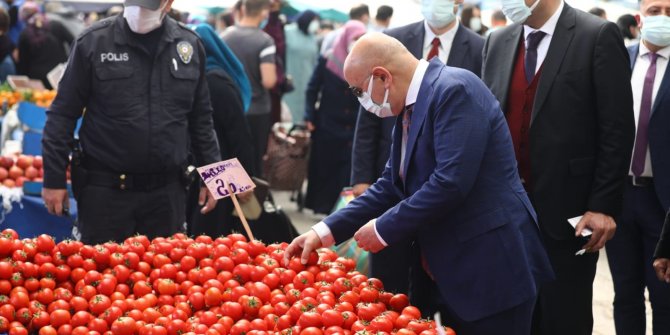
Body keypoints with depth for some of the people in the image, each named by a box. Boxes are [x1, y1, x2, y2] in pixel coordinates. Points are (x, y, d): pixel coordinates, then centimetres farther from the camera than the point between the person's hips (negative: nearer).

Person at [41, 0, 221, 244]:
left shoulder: (189, 45, 4)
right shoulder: (93, 41, -5)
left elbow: (200, 118, 13)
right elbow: (63, 114, -1)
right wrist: (54, 180, -4)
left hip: (167, 191, 3)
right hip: (104, 190, -2)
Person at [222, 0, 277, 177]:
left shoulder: (225, 36, -2)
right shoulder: (264, 41, -17)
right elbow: (268, 81, -24)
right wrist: (273, 72, -4)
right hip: (256, 111, -4)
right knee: (255, 163, 7)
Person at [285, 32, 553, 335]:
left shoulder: (455, 90, -17)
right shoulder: (410, 106, 12)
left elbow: (451, 182, -25)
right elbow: (392, 185, 16)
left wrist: (384, 229, -14)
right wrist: (326, 231, 7)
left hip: (490, 266, -9)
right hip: (446, 272, 9)